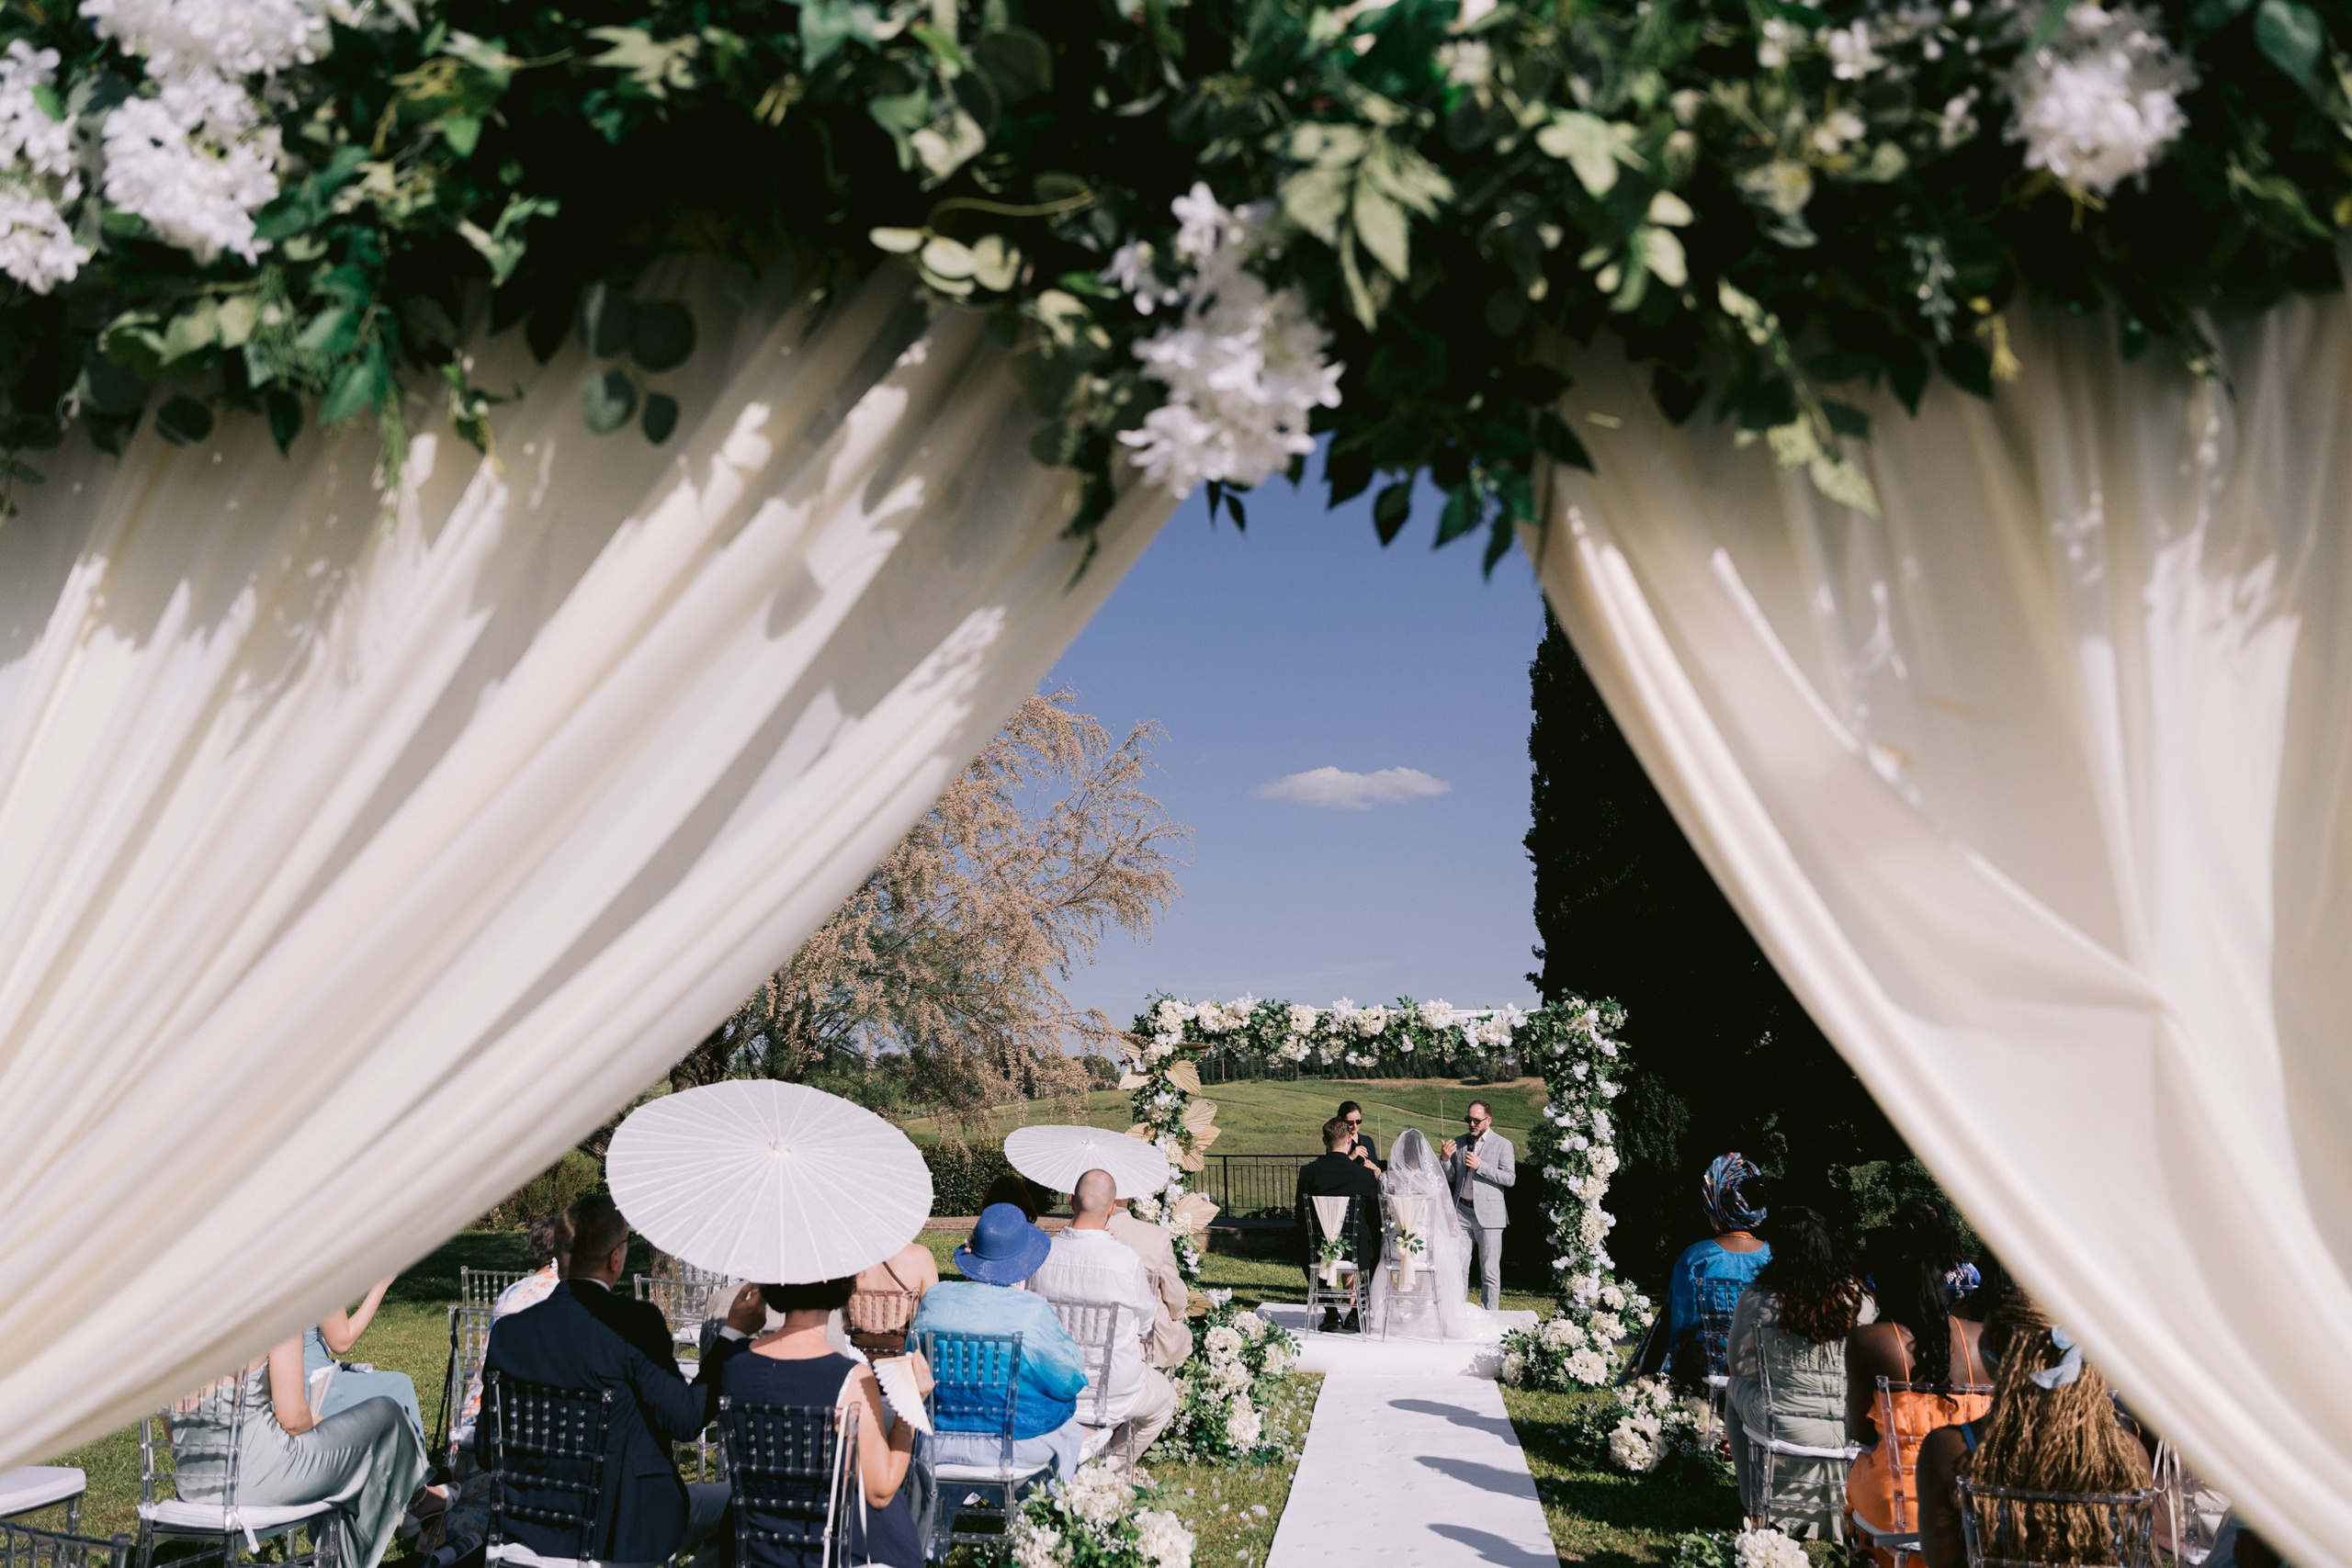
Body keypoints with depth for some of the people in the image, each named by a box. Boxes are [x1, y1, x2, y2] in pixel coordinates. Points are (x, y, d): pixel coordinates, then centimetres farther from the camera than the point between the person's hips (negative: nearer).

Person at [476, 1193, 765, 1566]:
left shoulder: (508, 1330, -4)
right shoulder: (636, 1322, -19)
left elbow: (486, 1453, 1)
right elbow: (687, 1420, -15)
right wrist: (735, 1332, -10)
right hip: (622, 1532, -6)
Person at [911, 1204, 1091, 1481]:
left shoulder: (934, 1297, -10)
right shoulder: (1033, 1311, -20)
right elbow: (1070, 1380, -9)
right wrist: (1069, 1340, 10)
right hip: (1018, 1447, -3)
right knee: (1069, 1425, 28)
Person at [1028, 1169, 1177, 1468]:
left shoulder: (1042, 1254, -15)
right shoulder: (1127, 1261, -24)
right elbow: (1146, 1322, -4)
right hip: (1113, 1396, -4)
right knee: (1165, 1397, 28)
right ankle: (1113, 1465, 25)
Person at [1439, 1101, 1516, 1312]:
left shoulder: (1502, 1144, -2)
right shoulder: (1458, 1143, 10)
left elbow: (1509, 1178, -11)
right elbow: (1450, 1179, 13)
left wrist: (1480, 1166, -18)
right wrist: (1445, 1159, -6)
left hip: (1488, 1213, -4)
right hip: (1462, 1211, 4)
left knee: (1490, 1270, 2)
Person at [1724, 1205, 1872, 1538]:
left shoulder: (1756, 1300, -10)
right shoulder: (1859, 1298, -3)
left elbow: (1741, 1368, 2)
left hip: (1784, 1431, -3)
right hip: (1854, 1432, 3)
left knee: (1735, 1389, 28)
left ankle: (1756, 1504, 32)